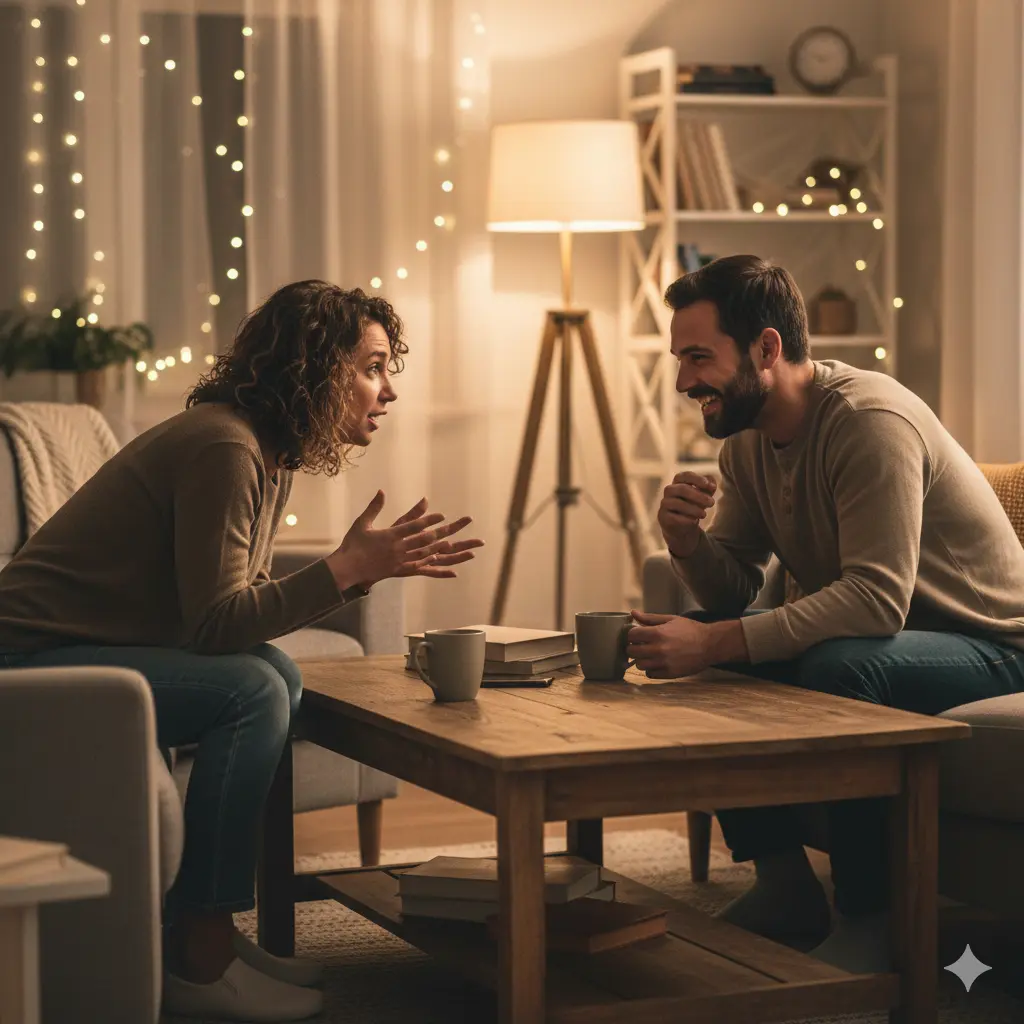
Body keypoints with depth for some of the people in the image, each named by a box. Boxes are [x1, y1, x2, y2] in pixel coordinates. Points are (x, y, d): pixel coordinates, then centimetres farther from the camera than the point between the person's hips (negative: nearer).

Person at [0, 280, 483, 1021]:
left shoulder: (271, 454, 10)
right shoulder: (223, 447, -20)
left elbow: (245, 604, 7)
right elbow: (214, 625, -24)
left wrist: (362, 567, -3)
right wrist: (350, 568, -23)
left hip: (89, 651, 10)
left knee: (278, 678, 2)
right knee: (252, 693, -21)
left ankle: (203, 930, 6)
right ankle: (200, 961, -14)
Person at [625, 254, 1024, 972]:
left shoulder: (871, 421, -25)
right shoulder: (747, 439, 2)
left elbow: (878, 600, -35)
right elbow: (734, 595, 2)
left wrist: (714, 643, -40)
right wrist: (687, 541, -21)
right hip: (866, 638, 9)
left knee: (840, 667, -37)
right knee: (684, 642, -6)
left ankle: (872, 915, -20)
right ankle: (785, 887, -1)